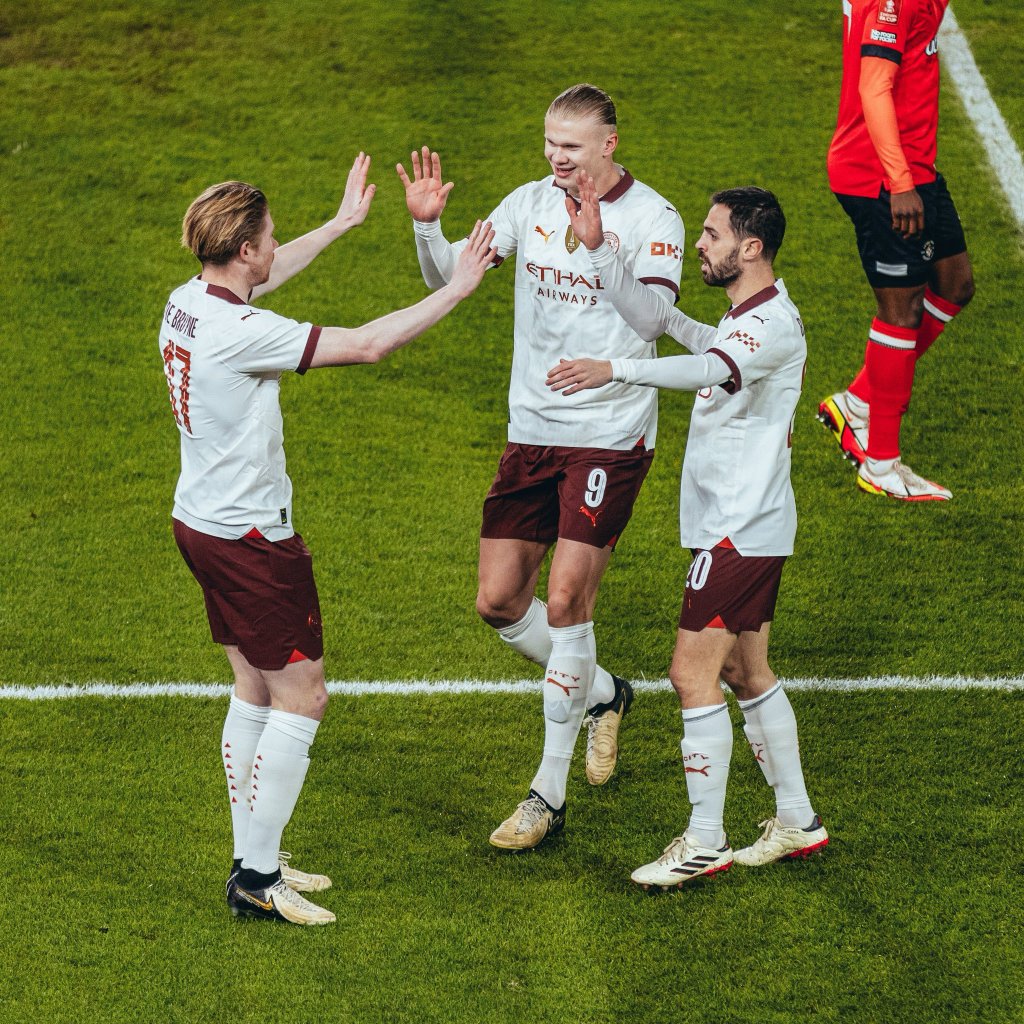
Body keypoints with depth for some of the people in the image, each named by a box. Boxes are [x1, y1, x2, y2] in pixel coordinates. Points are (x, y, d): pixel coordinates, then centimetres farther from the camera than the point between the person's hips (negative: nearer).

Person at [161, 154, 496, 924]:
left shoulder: (188, 302, 2)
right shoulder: (241, 332, -26)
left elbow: (262, 278, 25)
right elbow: (366, 345, -23)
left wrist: (344, 222, 34)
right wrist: (457, 289, -14)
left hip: (202, 525, 10)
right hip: (251, 540, -10)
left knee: (255, 692, 17)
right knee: (301, 696, -2)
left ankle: (253, 860, 23)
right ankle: (257, 880, -1)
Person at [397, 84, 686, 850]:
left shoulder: (652, 219, -9)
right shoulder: (530, 204, 5)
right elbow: (448, 275, -2)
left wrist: (601, 254, -39)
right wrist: (427, 224, -21)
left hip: (611, 436, -5)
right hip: (532, 432, 6)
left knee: (566, 601, -10)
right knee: (499, 601, 5)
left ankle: (550, 794, -2)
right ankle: (599, 692, 34)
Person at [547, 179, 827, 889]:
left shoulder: (775, 324, -19)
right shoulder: (746, 318, 14)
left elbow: (708, 370, -38)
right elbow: (653, 321, 18)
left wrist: (615, 370, -51)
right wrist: (598, 247, 10)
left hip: (741, 531, -10)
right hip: (741, 529, 10)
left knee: (693, 676, -9)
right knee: (745, 672, 16)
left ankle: (706, 843, -3)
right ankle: (798, 822, 25)